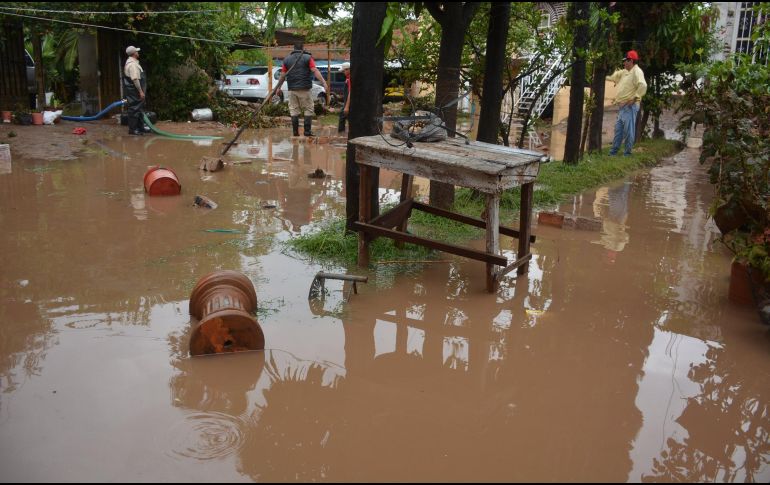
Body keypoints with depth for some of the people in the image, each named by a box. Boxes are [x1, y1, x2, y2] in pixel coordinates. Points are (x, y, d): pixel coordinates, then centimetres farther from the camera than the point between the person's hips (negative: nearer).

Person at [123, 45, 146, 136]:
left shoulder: (132, 62, 16)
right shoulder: (132, 64, -18)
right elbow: (135, 79, -25)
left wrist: (141, 91, 23)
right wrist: (140, 91, -23)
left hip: (135, 91, 11)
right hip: (134, 91, -11)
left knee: (139, 109, 16)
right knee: (134, 109, -6)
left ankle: (140, 127, 23)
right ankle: (132, 129, -3)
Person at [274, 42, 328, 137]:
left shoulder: (287, 59, 8)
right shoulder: (307, 58, -2)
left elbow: (282, 75, 9)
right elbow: (315, 71, -11)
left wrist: (278, 87, 19)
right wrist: (324, 83, -14)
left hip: (292, 89, 3)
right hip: (304, 89, -3)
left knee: (294, 110, 8)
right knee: (308, 110, 4)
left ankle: (295, 131, 7)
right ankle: (307, 131, -1)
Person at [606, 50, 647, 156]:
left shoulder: (637, 71, -13)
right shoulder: (625, 72, 16)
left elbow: (643, 86, -26)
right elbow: (613, 76, 29)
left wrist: (635, 98, -23)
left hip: (630, 106, -10)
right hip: (622, 106, 10)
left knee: (628, 130, -6)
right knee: (618, 129, 14)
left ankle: (627, 153, 0)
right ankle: (613, 151, 20)